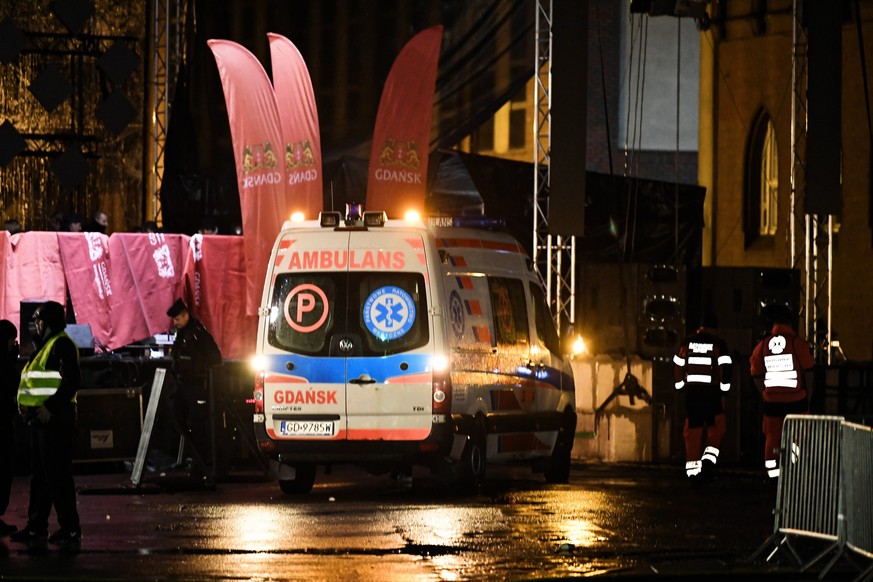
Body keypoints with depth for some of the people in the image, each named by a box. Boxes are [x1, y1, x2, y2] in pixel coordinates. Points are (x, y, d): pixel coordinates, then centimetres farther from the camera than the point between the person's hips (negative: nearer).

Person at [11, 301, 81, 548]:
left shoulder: (62, 345, -12)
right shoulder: (45, 345, 20)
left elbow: (72, 381, -21)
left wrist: (50, 407, -23)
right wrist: (26, 404, 10)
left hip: (54, 418, -11)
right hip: (40, 418, 11)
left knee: (57, 475, -9)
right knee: (40, 474, 13)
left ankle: (70, 530, -6)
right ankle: (36, 528, 18)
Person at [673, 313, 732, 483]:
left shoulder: (688, 342, 10)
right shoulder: (718, 343, -2)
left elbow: (678, 366, 13)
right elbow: (726, 367, -9)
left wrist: (680, 385, 23)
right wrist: (724, 387, 2)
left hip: (691, 392, 3)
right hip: (711, 392, -3)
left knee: (692, 430, 7)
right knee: (716, 429, 7)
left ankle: (692, 468, 5)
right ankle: (708, 460, -12)